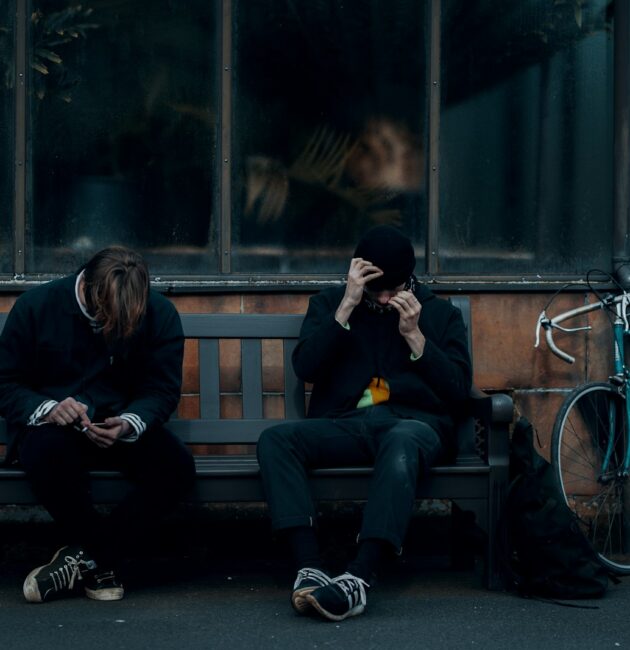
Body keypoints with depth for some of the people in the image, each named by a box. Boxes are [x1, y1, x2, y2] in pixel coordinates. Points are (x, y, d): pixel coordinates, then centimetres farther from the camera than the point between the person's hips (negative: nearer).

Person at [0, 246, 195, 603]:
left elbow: (162, 389, -4)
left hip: (122, 427, 2)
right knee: (48, 448, -40)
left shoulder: (160, 314, -4)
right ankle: (101, 563, -19)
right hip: (53, 426, -2)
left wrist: (129, 424, -26)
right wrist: (47, 409, -27)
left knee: (178, 465, -29)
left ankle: (85, 558, -16)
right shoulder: (36, 306, -9)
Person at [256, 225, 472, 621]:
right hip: (345, 424, 2)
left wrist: (414, 334, -5)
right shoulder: (329, 303, 17)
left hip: (414, 423, -2)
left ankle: (360, 579, -51)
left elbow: (458, 391, 6)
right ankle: (310, 568, -41)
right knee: (276, 439, -29)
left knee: (401, 443, -41)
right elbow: (306, 368, 1)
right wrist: (347, 307, -6)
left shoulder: (441, 313, 16)